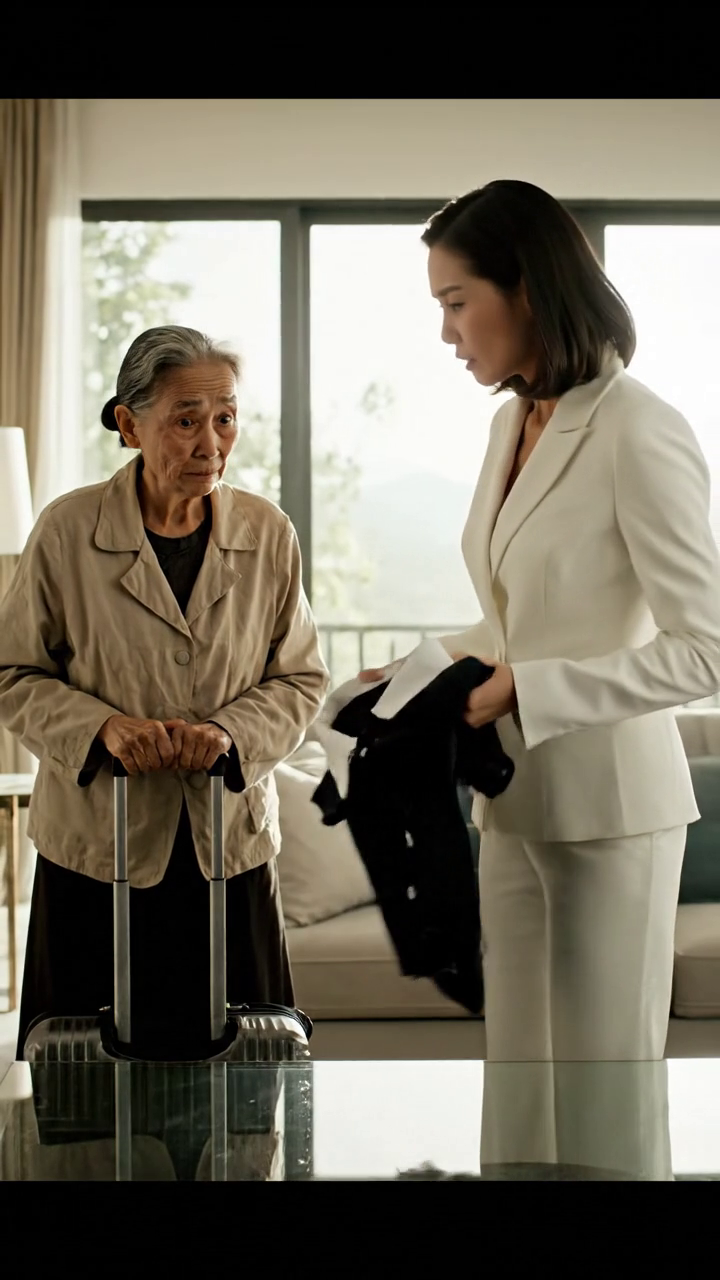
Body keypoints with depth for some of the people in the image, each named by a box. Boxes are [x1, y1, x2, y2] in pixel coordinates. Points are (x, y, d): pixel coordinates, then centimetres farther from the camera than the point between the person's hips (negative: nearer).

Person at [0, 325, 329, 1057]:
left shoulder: (268, 534, 0)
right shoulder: (68, 531, -6)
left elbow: (301, 678, 6)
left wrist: (232, 731, -14)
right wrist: (101, 725, -17)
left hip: (231, 841, 2)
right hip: (97, 843, -2)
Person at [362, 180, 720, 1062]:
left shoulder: (639, 434, -17)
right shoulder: (511, 423, 9)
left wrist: (524, 689, -21)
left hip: (608, 808, -8)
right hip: (517, 805, 8)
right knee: (516, 1059, 13)